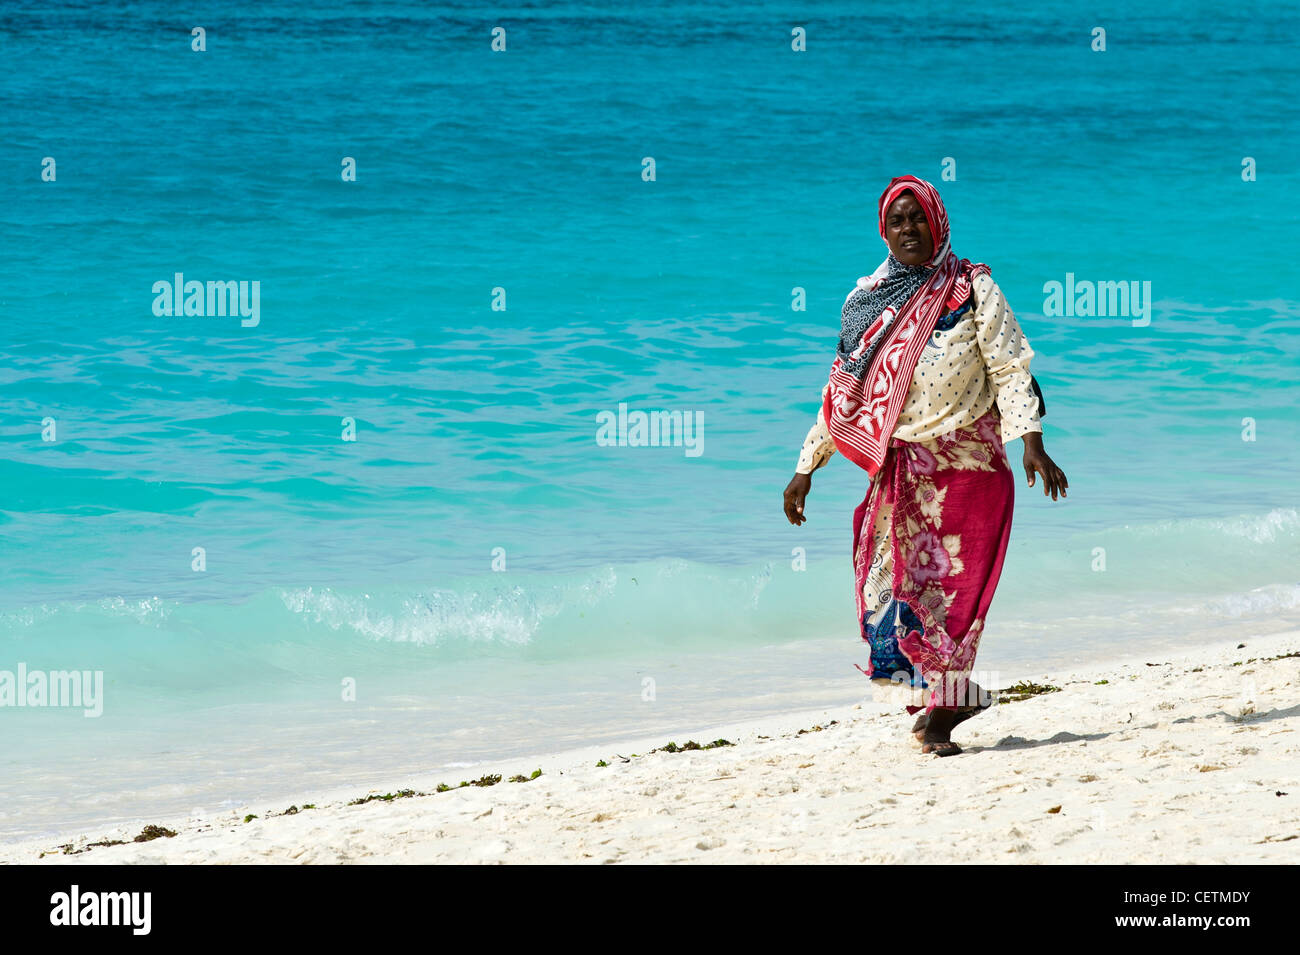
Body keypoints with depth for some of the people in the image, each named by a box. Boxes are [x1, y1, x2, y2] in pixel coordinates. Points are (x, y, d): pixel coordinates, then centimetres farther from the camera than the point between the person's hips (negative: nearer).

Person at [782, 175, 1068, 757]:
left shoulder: (971, 289, -1)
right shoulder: (867, 300, 9)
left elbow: (1010, 371, -5)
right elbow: (842, 391, 15)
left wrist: (1030, 443, -18)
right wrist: (806, 468, 13)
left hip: (966, 464, -3)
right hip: (898, 468, 3)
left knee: (951, 587, -6)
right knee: (889, 587, -6)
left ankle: (941, 716, 3)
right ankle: (952, 698, 10)